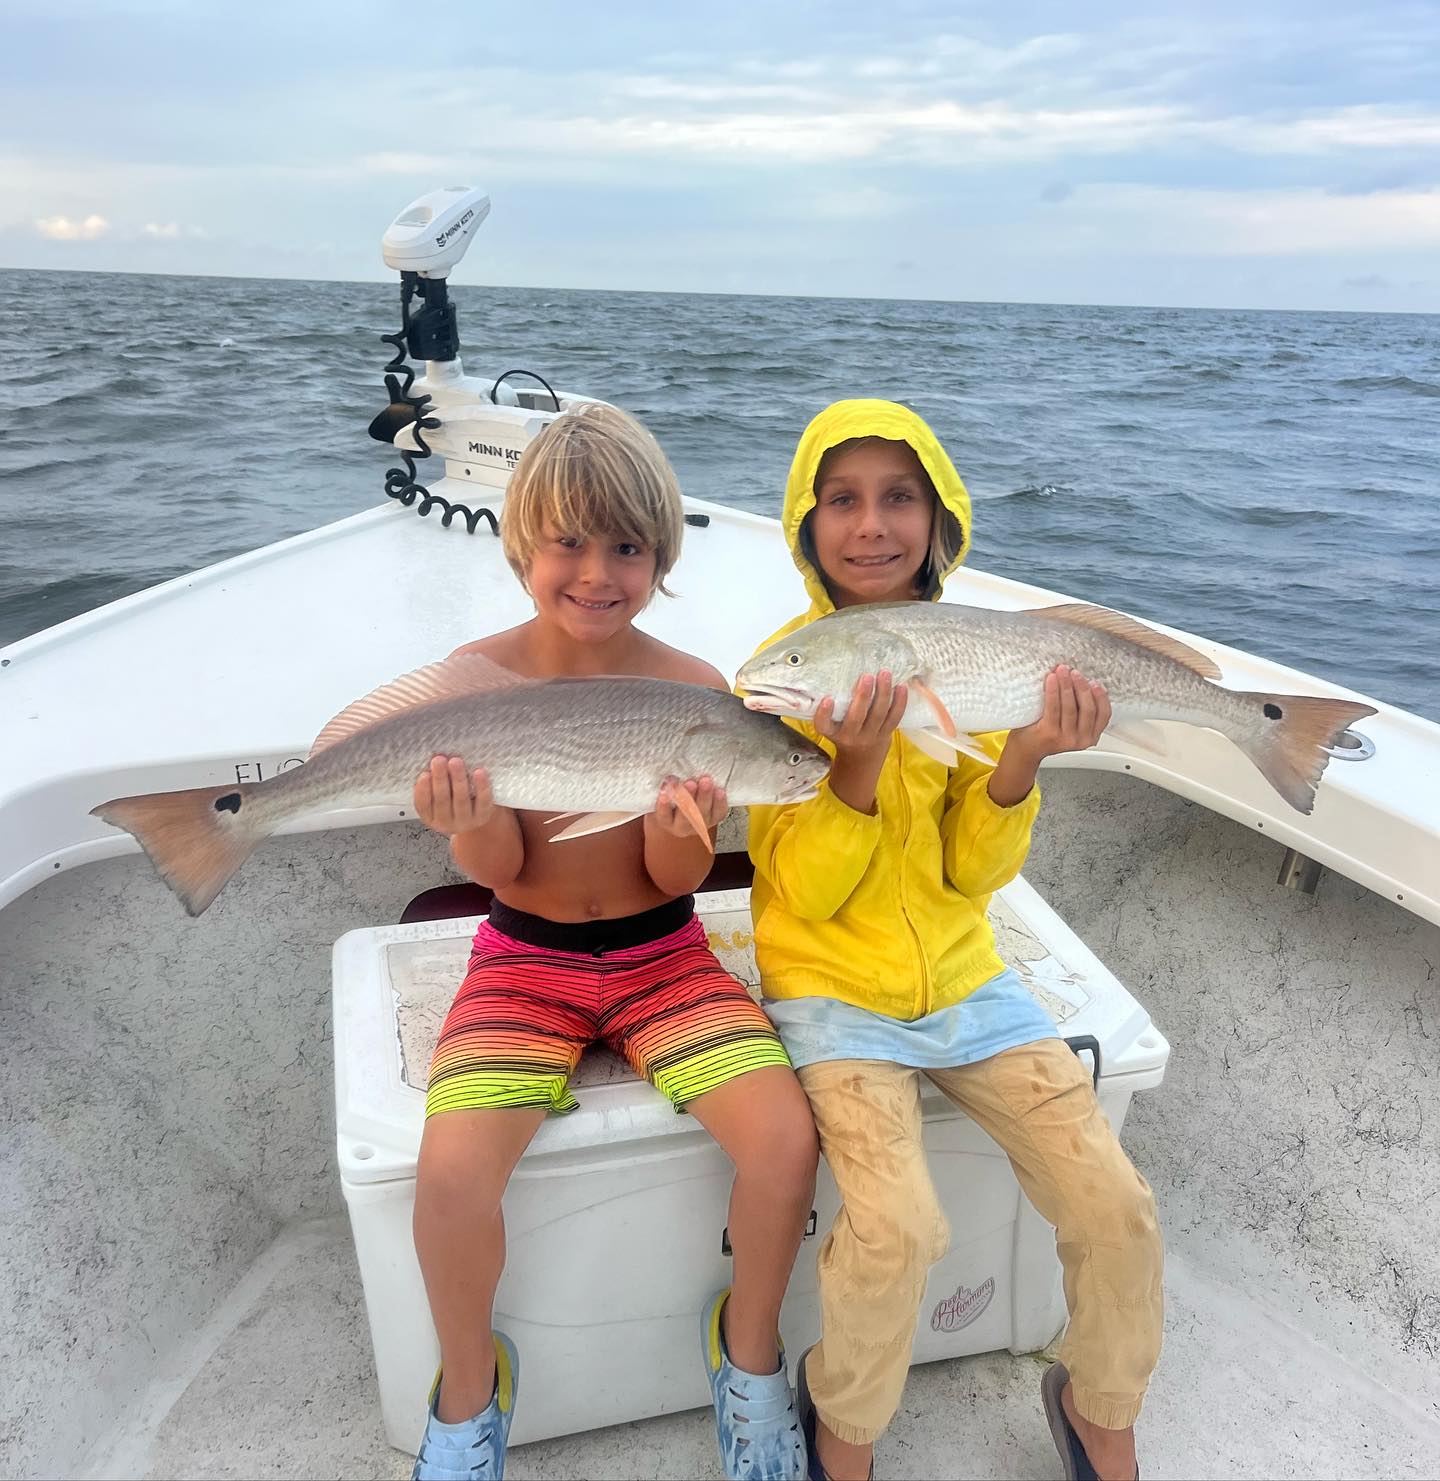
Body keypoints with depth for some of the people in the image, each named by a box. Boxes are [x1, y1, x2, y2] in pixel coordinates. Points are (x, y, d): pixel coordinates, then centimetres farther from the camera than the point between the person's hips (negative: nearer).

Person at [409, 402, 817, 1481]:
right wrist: (472, 817, -30)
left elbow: (676, 881, -7)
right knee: (453, 1171, -23)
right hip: (527, 958, 0)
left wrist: (680, 827, -30)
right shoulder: (478, 678, -11)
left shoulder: (692, 689, -11)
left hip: (661, 956, 1)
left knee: (788, 1140, -20)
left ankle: (749, 1351, 14)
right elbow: (505, 870, -8)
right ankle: (469, 1389, 12)